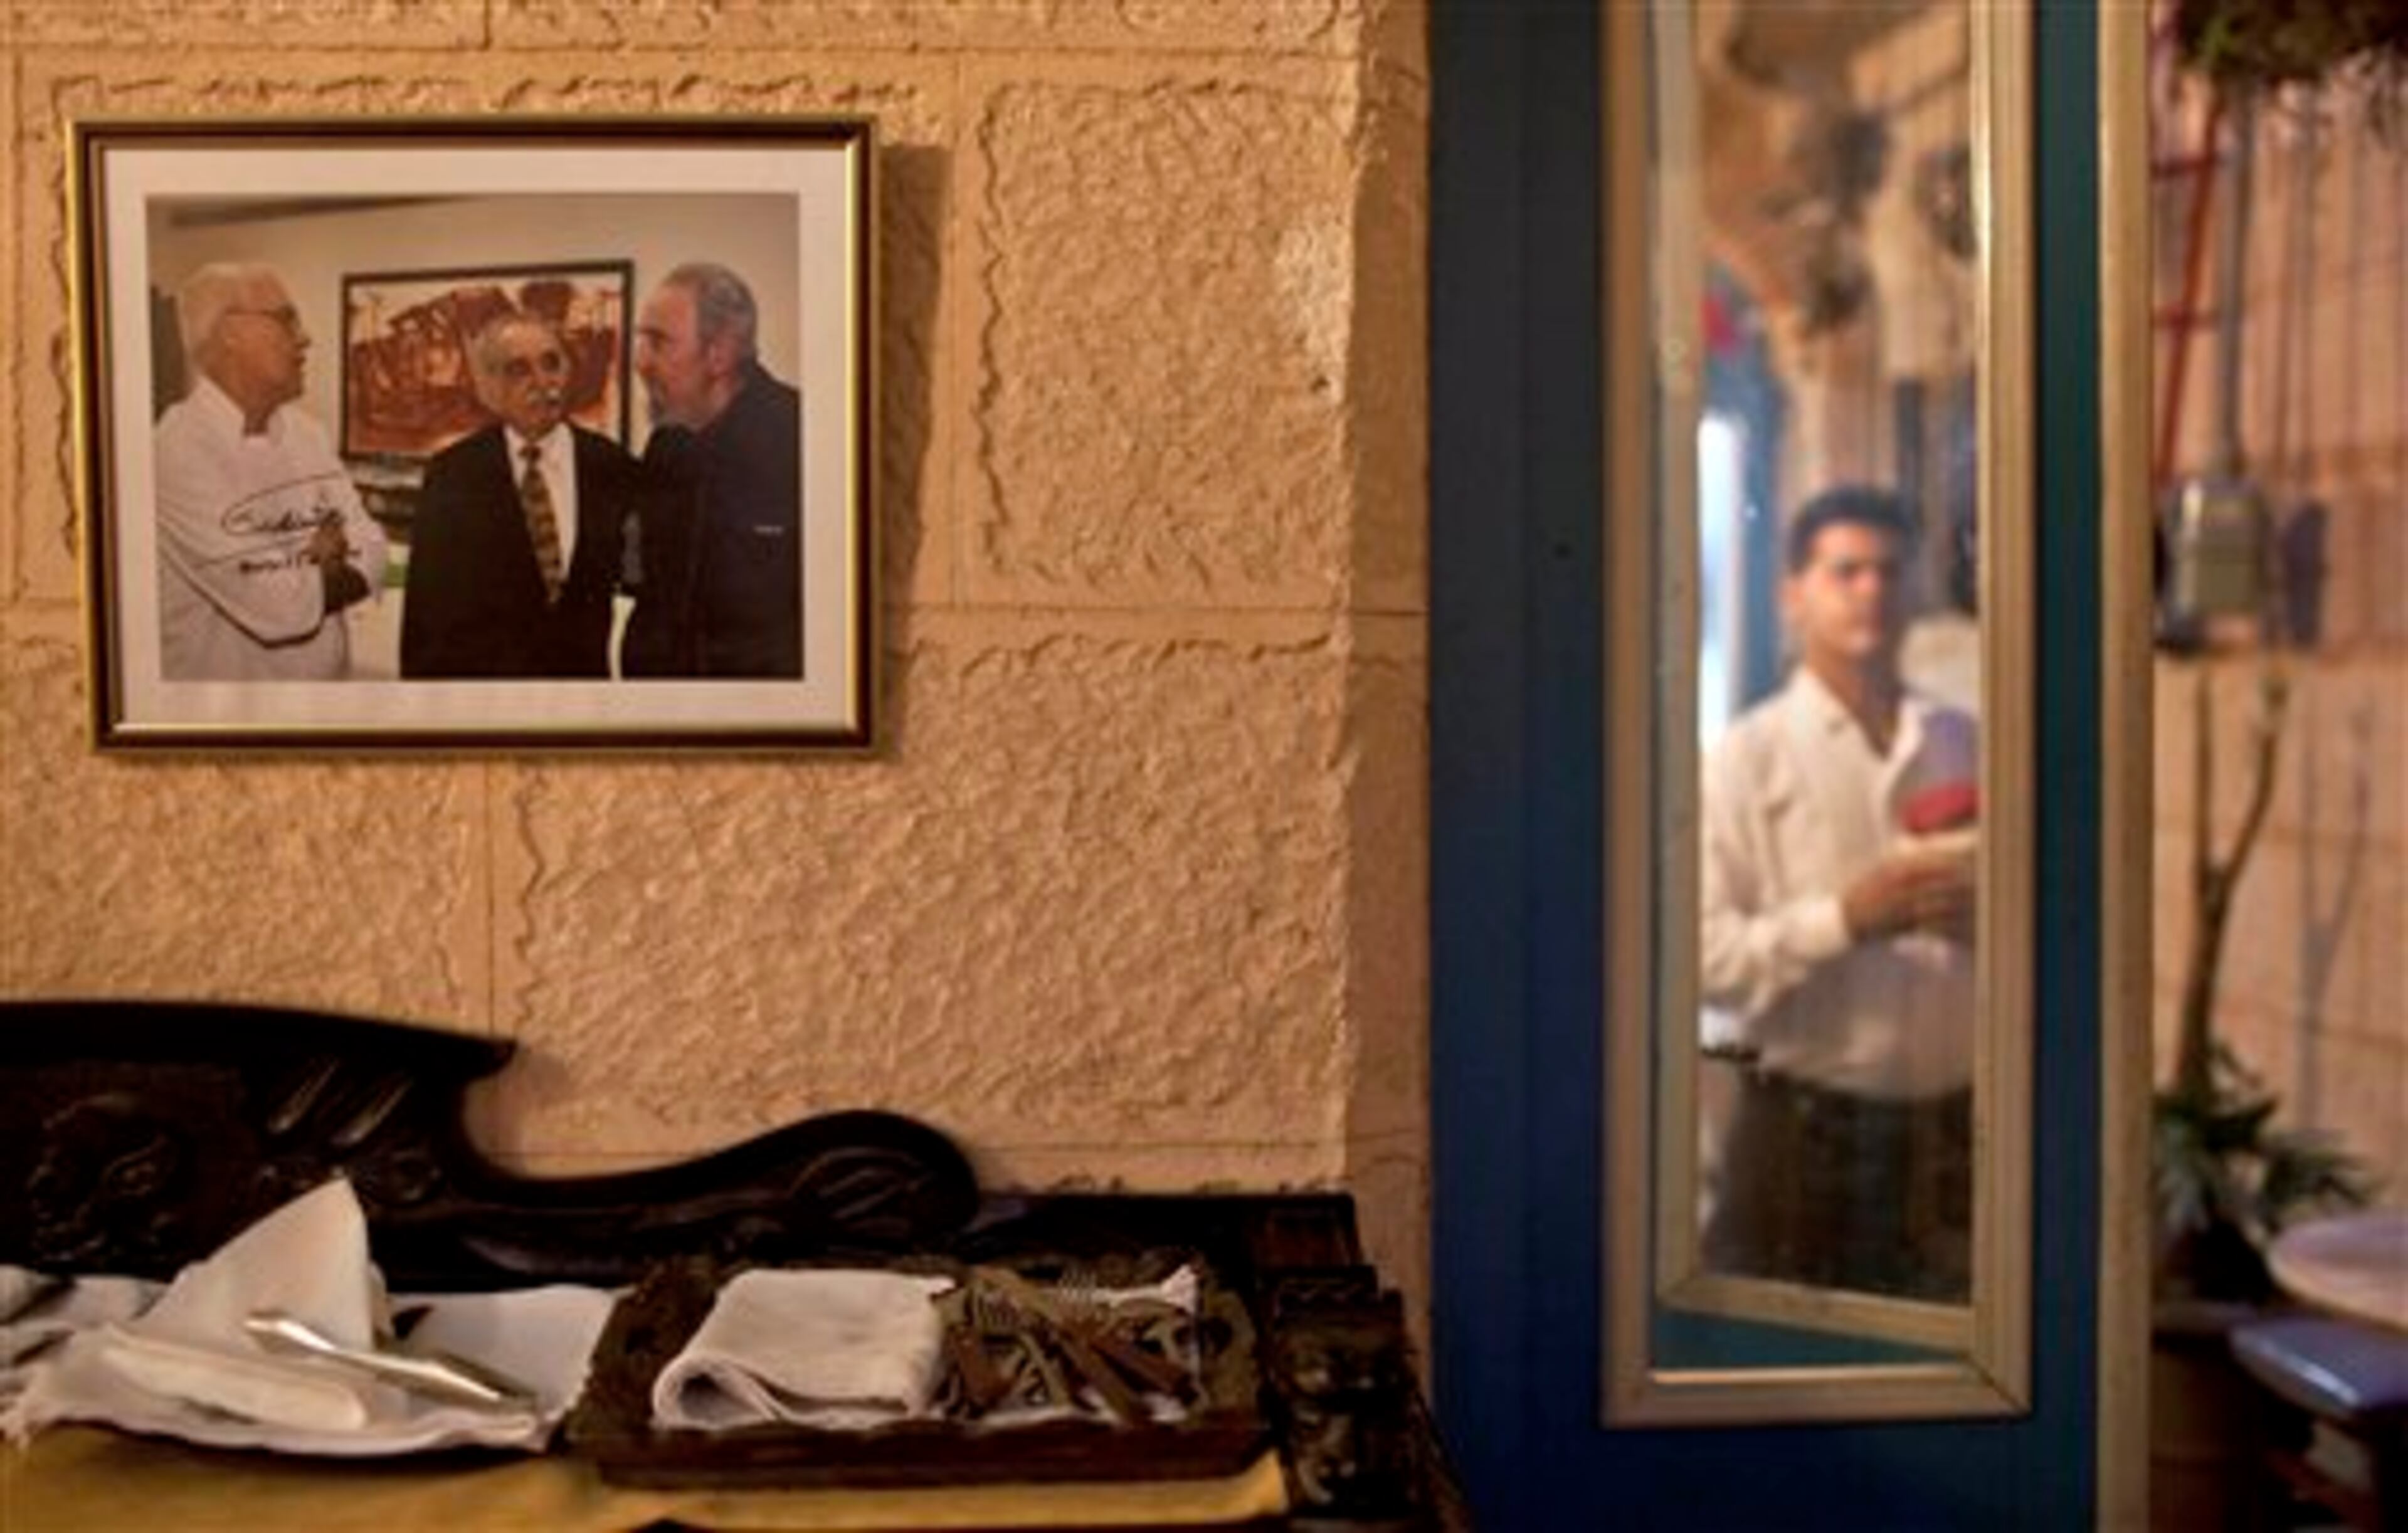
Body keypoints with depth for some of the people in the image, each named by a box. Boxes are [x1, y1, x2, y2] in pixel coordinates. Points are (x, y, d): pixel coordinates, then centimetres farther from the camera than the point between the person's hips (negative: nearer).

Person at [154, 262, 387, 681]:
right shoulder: (181, 446, -18)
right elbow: (269, 605, -23)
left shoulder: (305, 432, 5)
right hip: (223, 685, -6)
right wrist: (326, 572, -5)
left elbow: (368, 553, -1)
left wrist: (301, 583, -17)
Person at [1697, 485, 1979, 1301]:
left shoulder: (1965, 745, 9)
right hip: (1804, 1131, -4)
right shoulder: (1748, 756, -5)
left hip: (1952, 1127, 4)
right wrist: (1843, 920, -22)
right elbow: (1701, 953, -12)